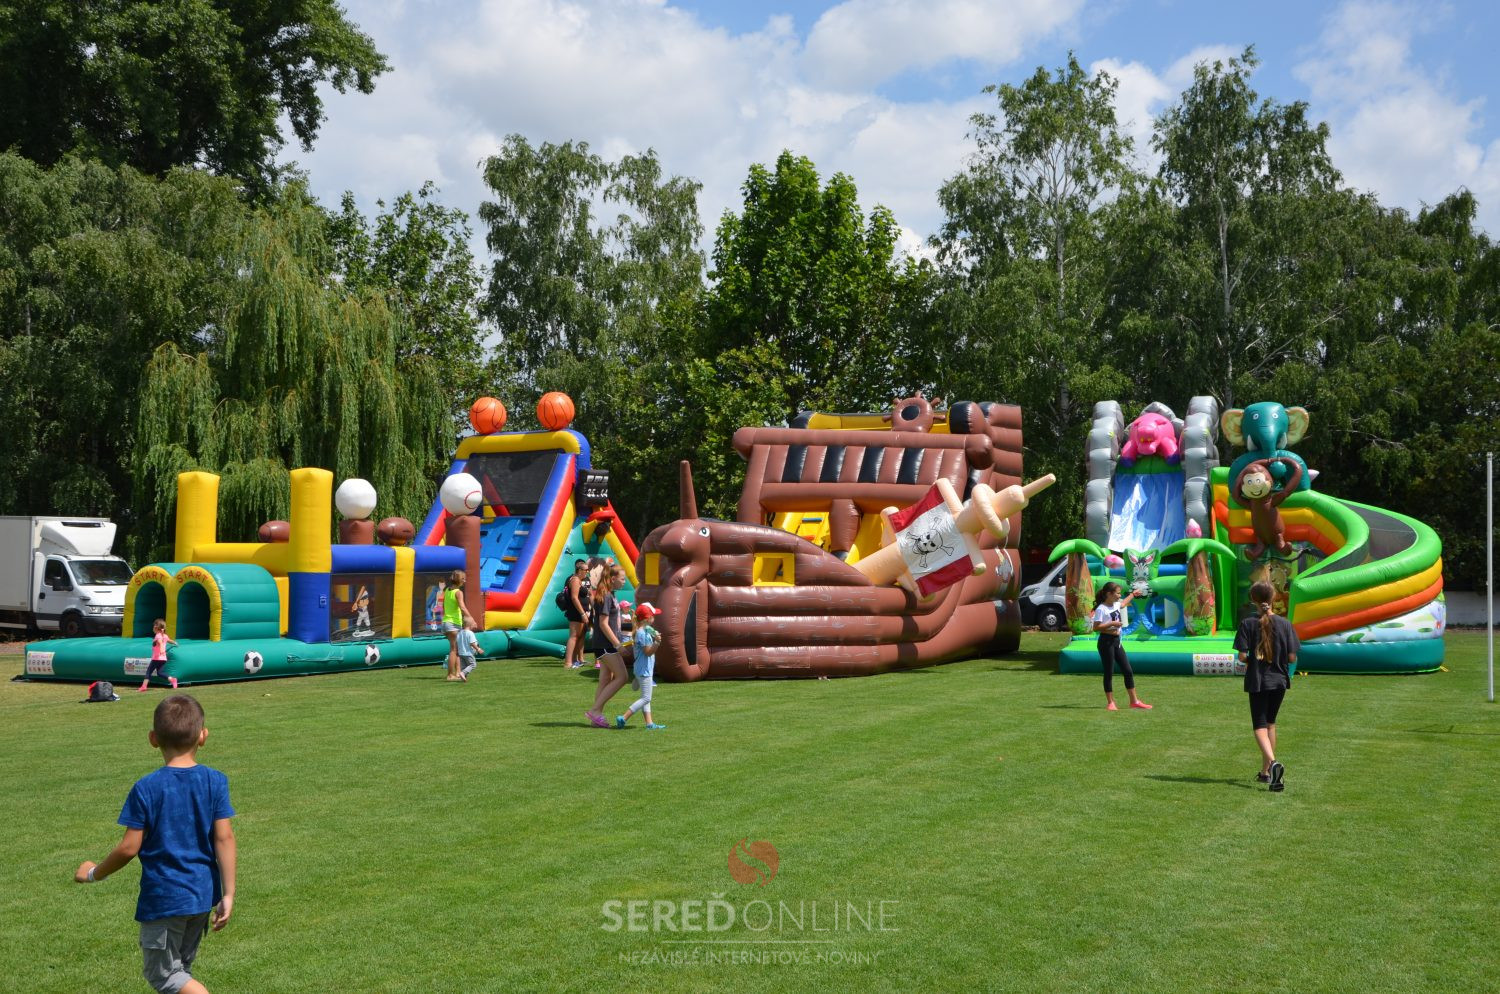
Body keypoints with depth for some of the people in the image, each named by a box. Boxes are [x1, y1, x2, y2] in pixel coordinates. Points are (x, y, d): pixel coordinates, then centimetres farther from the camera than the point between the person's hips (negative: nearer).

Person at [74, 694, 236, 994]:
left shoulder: (146, 788, -13)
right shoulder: (215, 782, -6)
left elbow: (129, 848, -10)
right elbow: (224, 838, -9)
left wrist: (94, 873, 8)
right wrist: (228, 894, -5)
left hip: (164, 898, -4)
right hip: (203, 894, 4)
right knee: (181, 967, 22)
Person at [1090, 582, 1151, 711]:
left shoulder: (1116, 605, 11)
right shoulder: (1101, 609, -14)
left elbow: (1123, 604, 37)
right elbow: (1096, 627, -19)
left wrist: (1132, 594, 44)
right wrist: (1112, 624, -23)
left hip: (1117, 641, 8)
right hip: (1106, 642, -8)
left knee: (1128, 671, 7)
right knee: (1109, 673, -2)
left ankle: (1134, 701, 14)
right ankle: (1110, 703, 6)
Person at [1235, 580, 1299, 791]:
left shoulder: (1248, 624, -10)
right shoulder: (1284, 624, -4)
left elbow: (1242, 656, -14)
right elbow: (1292, 658, -6)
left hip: (1257, 681, -3)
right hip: (1279, 680, 3)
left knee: (1259, 726, 0)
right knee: (1270, 723, 19)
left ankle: (1273, 762, -28)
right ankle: (1266, 771, 26)